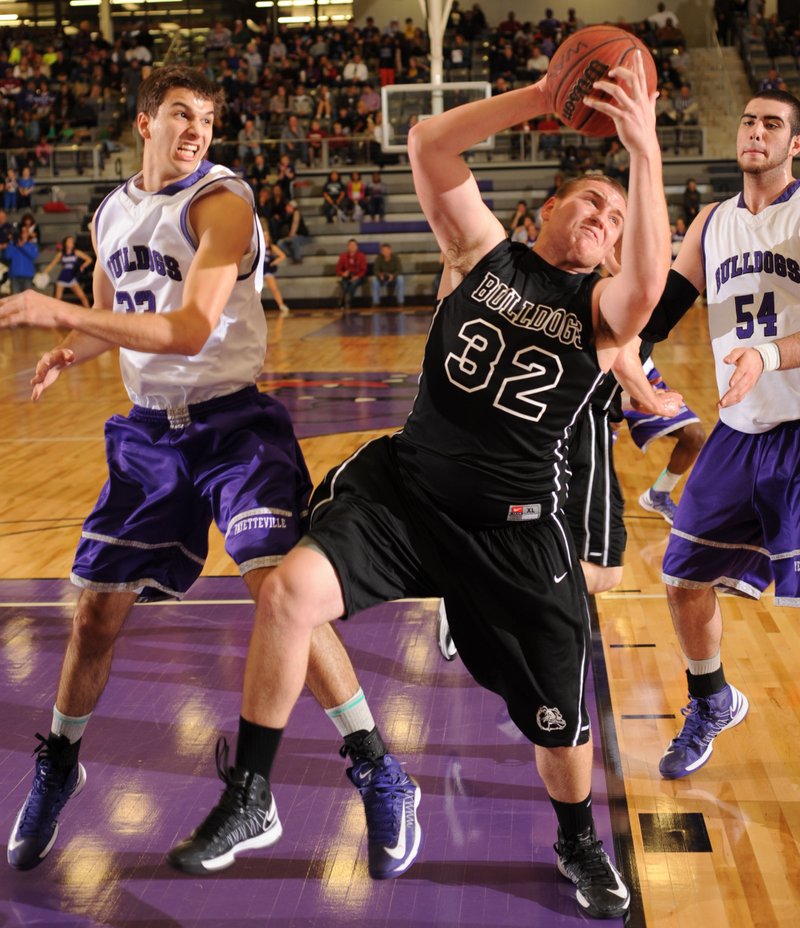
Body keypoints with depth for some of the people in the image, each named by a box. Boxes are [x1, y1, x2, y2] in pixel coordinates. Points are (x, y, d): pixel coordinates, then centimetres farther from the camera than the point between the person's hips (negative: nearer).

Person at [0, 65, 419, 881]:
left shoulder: (220, 203, -13)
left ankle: (380, 779, -4)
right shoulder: (109, 215, 8)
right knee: (97, 608, 10)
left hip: (233, 424, -5)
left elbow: (189, 330, -24)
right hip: (149, 430, 6)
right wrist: (67, 350, -1)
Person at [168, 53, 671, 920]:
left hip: (514, 529, 0)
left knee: (559, 720, 7)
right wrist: (544, 96, -17)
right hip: (400, 486, 1)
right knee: (288, 590, -24)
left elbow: (649, 281, -27)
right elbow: (429, 144, -10)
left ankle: (578, 845, 40)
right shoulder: (484, 250, 3)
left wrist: (646, 151, -33)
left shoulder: (604, 307, -1)